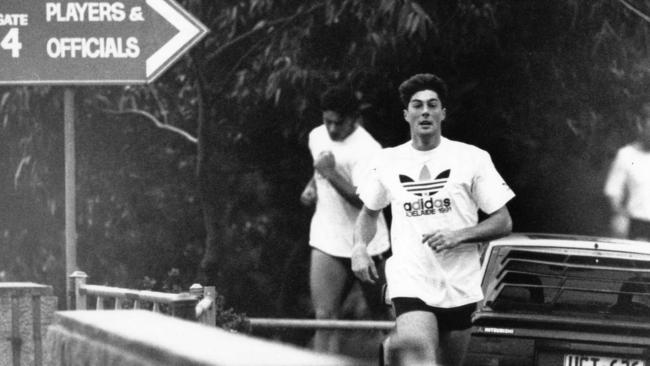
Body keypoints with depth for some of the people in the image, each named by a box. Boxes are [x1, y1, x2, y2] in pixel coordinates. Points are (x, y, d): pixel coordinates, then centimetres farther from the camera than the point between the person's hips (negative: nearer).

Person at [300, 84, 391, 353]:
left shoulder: (367, 150, -19)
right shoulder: (317, 136, 5)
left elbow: (363, 200, -27)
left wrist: (331, 173, -32)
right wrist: (312, 186, 7)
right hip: (327, 242, 5)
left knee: (383, 315, 11)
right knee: (324, 317, -5)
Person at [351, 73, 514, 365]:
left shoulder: (472, 158, 1)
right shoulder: (388, 162, 7)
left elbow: (503, 222, 2)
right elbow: (369, 211, 24)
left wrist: (459, 235, -14)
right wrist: (359, 247, 4)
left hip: (460, 288, 1)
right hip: (410, 284, -1)